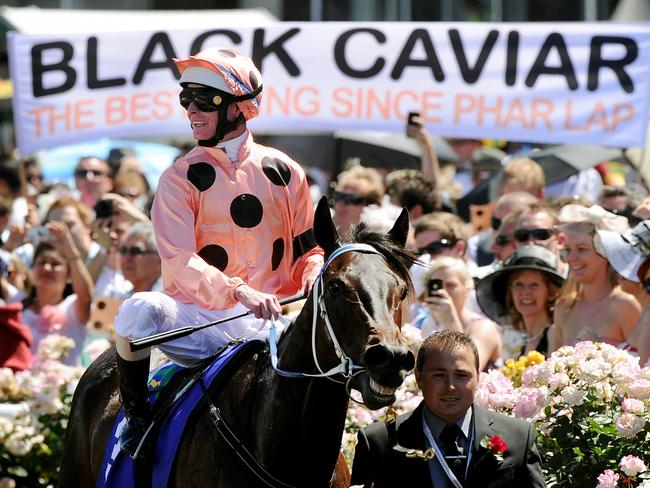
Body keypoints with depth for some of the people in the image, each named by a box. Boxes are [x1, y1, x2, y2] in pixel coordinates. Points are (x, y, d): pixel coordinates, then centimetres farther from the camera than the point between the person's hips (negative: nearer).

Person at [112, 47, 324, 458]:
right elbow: (180, 261, -12)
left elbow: (308, 250, 15)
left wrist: (315, 278, -11)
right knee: (140, 309, -32)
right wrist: (239, 292, -29)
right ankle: (136, 418, -11)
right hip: (199, 323, -2)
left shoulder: (282, 171, 10)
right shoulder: (181, 178, 2)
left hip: (269, 322, 2)